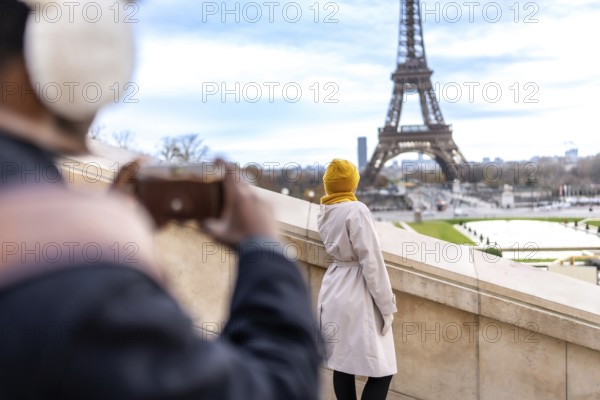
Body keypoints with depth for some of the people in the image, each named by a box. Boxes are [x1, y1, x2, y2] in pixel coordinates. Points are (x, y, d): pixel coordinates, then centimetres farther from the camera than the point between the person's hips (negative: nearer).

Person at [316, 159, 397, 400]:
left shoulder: (324, 213, 6)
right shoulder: (357, 210, -15)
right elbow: (371, 262, -17)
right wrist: (386, 305, -13)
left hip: (333, 292, 8)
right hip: (357, 295, -8)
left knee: (342, 364, 11)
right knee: (381, 370, -4)